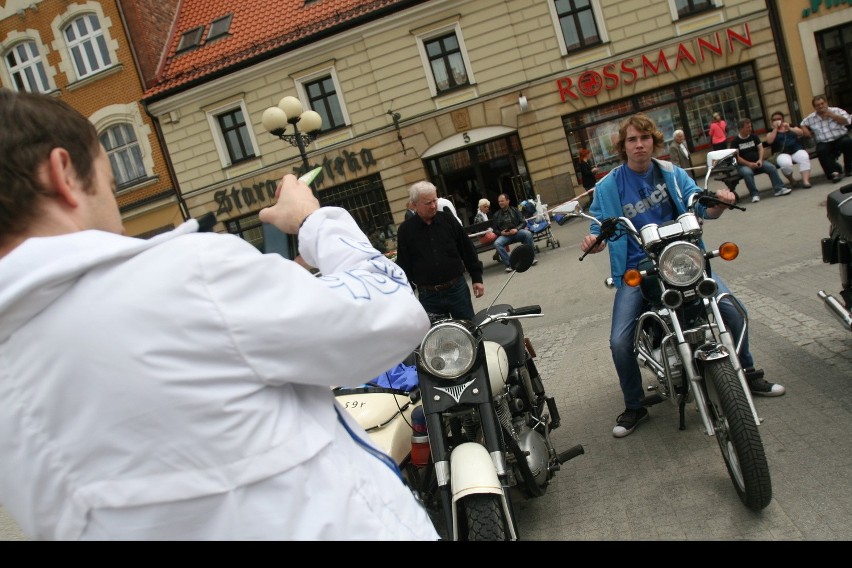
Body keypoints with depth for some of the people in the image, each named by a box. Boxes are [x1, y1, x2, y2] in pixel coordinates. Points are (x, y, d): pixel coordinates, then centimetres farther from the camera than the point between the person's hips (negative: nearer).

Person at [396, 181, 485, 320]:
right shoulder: (406, 230, -3)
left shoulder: (448, 219, 1)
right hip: (428, 295, -1)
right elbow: (403, 264, 1)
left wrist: (477, 278, 4)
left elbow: (467, 250, 6)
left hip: (457, 288, 1)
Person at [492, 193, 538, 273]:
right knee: (497, 243, -32)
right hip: (504, 235, 0)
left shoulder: (515, 210, 13)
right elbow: (494, 229, 14)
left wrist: (516, 229, -12)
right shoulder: (496, 215, 14)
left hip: (516, 232, 0)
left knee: (528, 234, -31)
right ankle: (508, 264, -31)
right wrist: (500, 232, -8)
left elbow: (523, 222, 7)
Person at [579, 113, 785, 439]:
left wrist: (720, 202, -20)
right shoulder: (608, 187, 0)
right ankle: (634, 407, 10)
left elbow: (701, 206, 3)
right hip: (636, 269, -1)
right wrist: (593, 240, -22)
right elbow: (601, 226, 1)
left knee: (733, 309, -12)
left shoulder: (671, 173, 6)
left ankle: (748, 374, 18)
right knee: (619, 341, -15)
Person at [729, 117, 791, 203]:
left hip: (757, 162, 5)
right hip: (743, 165, -4)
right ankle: (754, 194, -29)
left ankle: (779, 188, -16)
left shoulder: (754, 136, 9)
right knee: (747, 172, -37)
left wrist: (760, 160, -12)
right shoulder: (735, 141, -5)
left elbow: (760, 148, 6)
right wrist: (749, 164, -21)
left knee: (771, 167, -19)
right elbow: (736, 156, -12)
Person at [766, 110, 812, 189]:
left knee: (805, 158, -32)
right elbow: (769, 141, -9)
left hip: (797, 150, 2)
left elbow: (801, 133, 3)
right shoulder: (771, 132, 12)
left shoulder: (791, 126, 18)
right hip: (782, 153, -2)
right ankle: (791, 179, -5)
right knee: (786, 164, -35)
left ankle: (805, 180, -37)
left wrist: (789, 128, -9)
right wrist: (775, 128, -7)